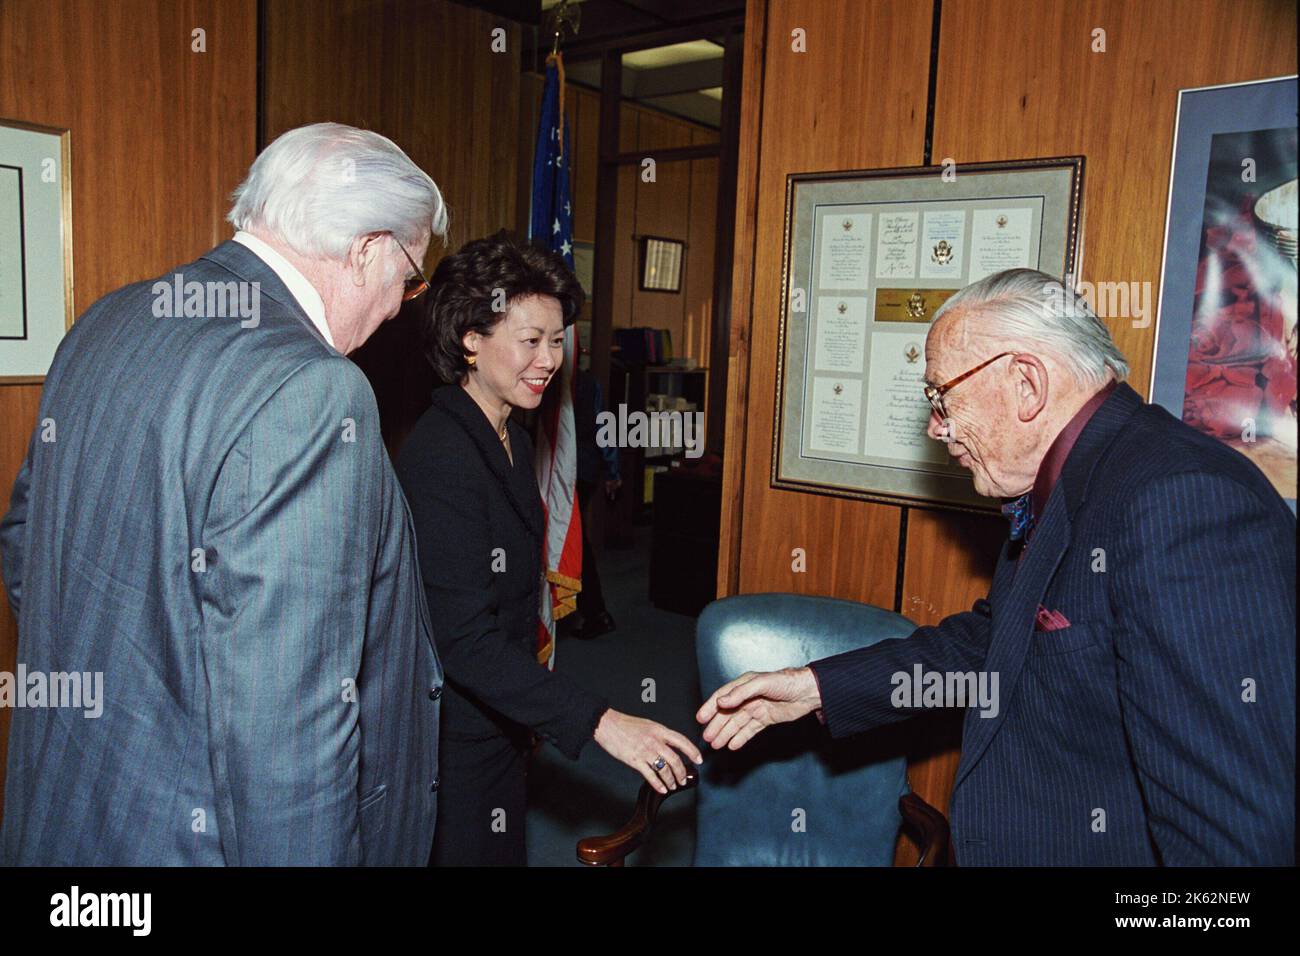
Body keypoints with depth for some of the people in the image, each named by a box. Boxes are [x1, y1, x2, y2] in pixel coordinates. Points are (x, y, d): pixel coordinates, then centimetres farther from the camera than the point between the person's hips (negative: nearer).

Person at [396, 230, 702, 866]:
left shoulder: (511, 440, 6)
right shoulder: (439, 457, -24)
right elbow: (463, 639, -29)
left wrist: (526, 718, 15)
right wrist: (599, 721, -32)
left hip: (500, 729, 9)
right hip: (455, 742, -8)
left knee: (506, 853, 21)